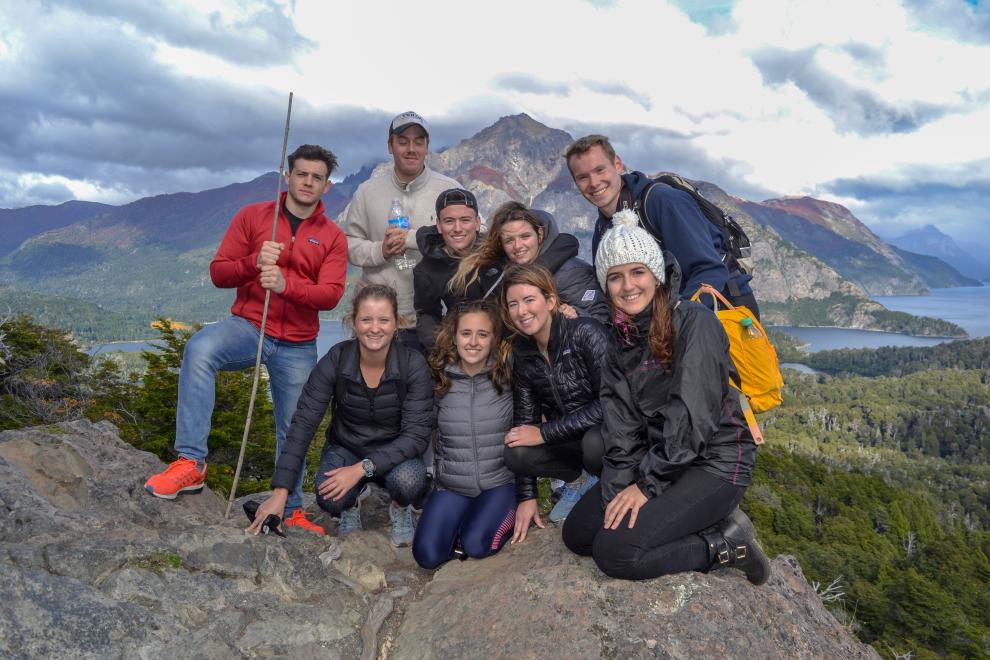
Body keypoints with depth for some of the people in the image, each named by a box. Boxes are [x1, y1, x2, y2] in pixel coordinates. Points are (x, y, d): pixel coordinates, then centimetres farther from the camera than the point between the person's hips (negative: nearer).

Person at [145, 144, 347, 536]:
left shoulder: (333, 238, 4)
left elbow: (330, 295, -10)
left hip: (297, 346, 1)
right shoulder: (252, 217, 3)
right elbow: (218, 273, -1)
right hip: (247, 326, -1)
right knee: (200, 350, -33)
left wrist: (285, 284, -28)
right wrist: (254, 262, -22)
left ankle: (290, 511, 28)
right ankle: (190, 462, -28)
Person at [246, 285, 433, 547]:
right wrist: (280, 492, -27)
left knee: (407, 480, -34)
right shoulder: (335, 360, -19)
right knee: (332, 499, -30)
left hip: (395, 454, -1)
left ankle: (400, 509, 3)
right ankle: (350, 506, 8)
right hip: (346, 448, 1)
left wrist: (362, 469, -32)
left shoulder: (413, 365, -21)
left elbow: (417, 434, -22)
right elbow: (303, 423, -20)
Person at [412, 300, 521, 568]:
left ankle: (508, 514, 8)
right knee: (427, 555, -14)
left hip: (500, 482, -2)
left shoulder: (510, 374, -5)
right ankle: (463, 519, 15)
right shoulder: (439, 378, -1)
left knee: (475, 545, -24)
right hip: (452, 486, 2)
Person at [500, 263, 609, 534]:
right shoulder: (522, 351, -3)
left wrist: (544, 433, -22)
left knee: (596, 443, -37)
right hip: (568, 437, 5)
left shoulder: (585, 332, -21)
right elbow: (525, 417, 0)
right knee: (515, 453, -21)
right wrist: (527, 496, -2)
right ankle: (579, 479, 7)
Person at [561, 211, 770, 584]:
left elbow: (692, 418, -21)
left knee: (614, 552, -20)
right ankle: (706, 527, 5)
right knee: (578, 533, 1)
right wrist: (620, 489, -13)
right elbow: (621, 427, -2)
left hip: (715, 462, -8)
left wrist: (648, 485, -18)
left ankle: (726, 543, 0)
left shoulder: (694, 322, -15)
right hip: (655, 461, 8)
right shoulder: (620, 340, 5)